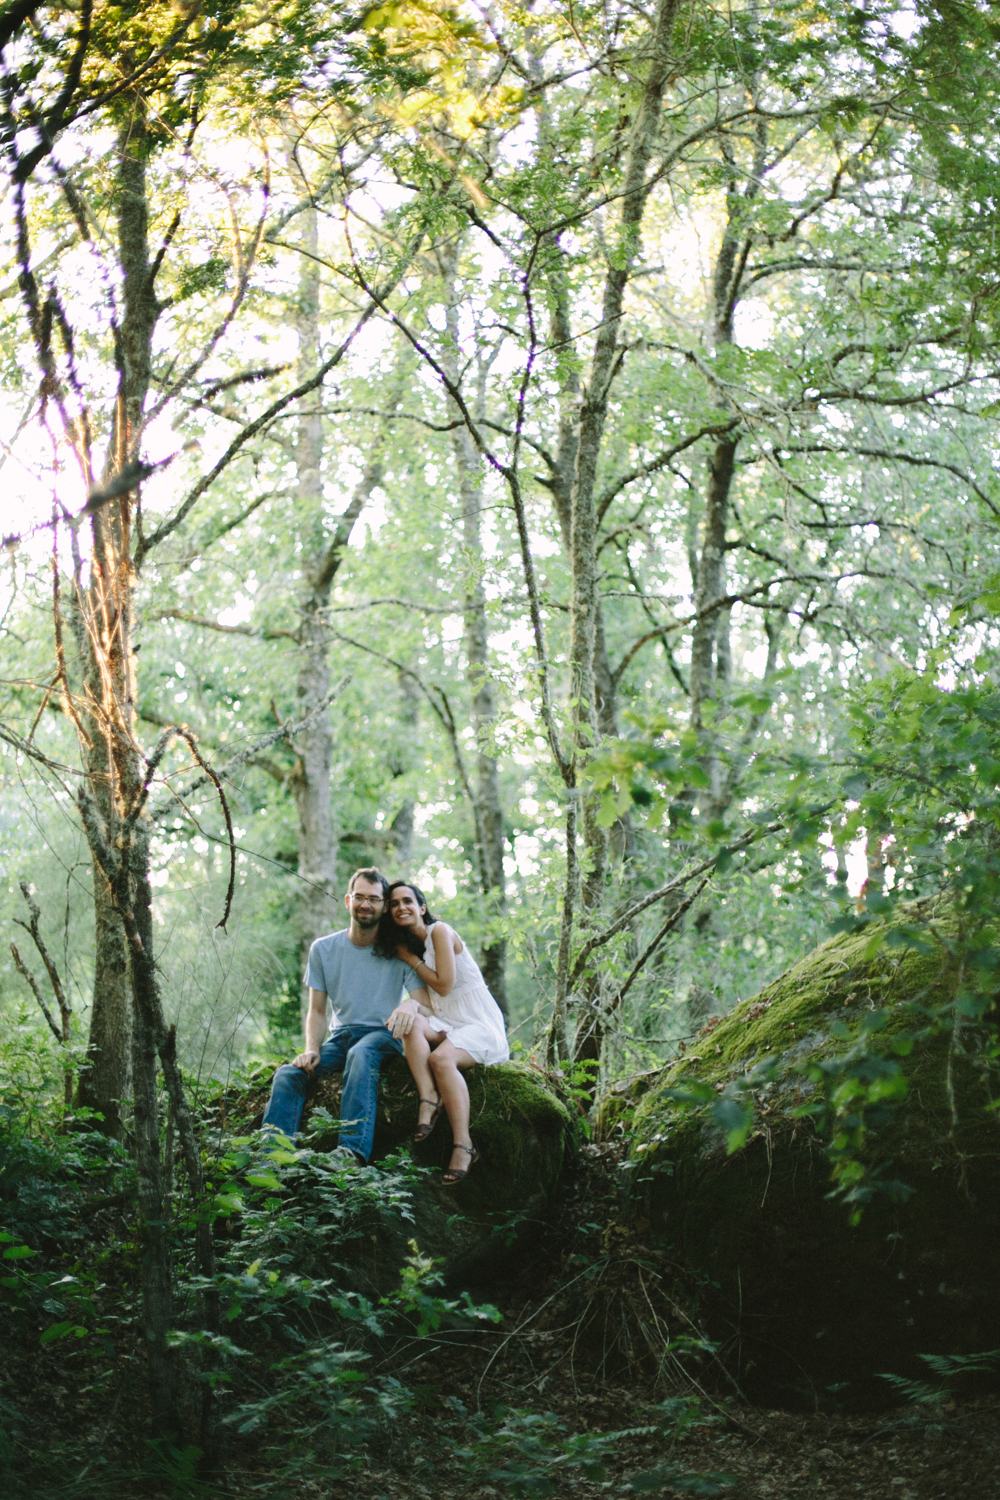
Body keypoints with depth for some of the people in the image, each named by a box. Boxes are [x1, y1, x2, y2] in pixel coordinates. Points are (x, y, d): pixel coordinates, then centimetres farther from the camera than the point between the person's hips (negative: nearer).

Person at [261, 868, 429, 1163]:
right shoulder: (323, 950, 8)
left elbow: (427, 1006, -6)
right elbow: (317, 1011, 11)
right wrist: (312, 1049, -9)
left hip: (383, 1036, -4)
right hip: (341, 1037, 4)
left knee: (360, 1055, -40)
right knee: (288, 1074, -24)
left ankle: (353, 1148, -53)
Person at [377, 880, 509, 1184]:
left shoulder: (439, 931, -6)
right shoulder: (407, 944, 16)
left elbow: (444, 985, -11)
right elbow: (428, 1001, 6)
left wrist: (410, 958, -2)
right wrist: (410, 1004, -18)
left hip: (480, 1025, -6)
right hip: (445, 1025, 6)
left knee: (442, 1057, -35)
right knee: (409, 1022, -26)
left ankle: (463, 1146, -35)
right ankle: (429, 1100, -37)